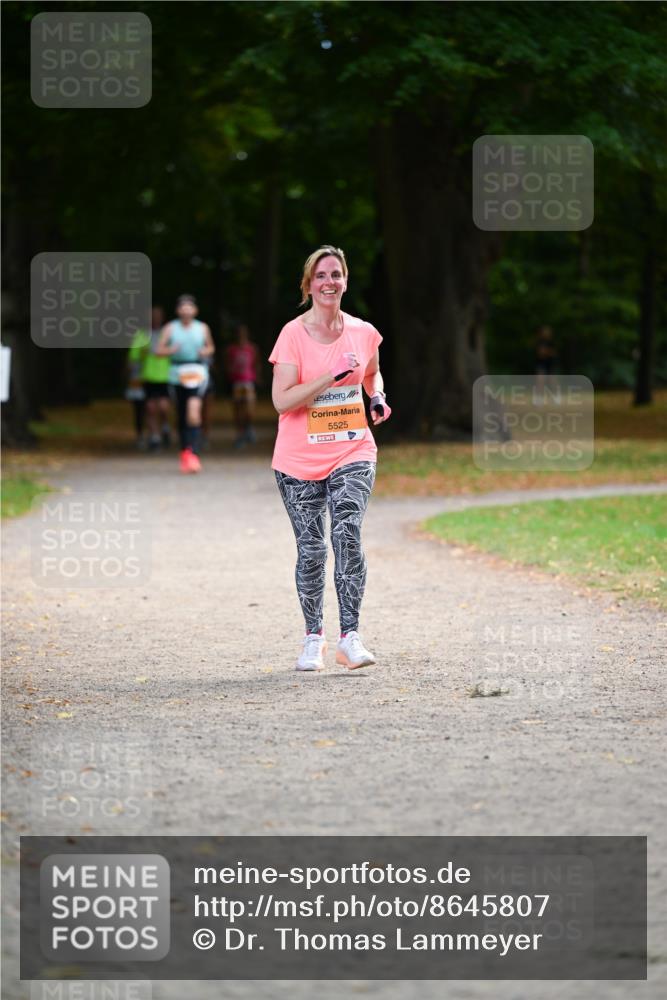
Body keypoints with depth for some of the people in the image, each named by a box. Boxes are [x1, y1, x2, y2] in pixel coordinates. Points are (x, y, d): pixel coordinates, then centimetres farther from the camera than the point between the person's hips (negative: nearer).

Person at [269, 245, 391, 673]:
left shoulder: (364, 333, 5)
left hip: (352, 453, 1)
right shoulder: (293, 334, -5)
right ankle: (313, 638, 17)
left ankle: (350, 636, -16)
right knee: (311, 548, 2)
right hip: (300, 460, -1)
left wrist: (377, 398, 6)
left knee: (347, 533, -18)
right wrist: (331, 376, -20)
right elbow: (282, 400, -14)